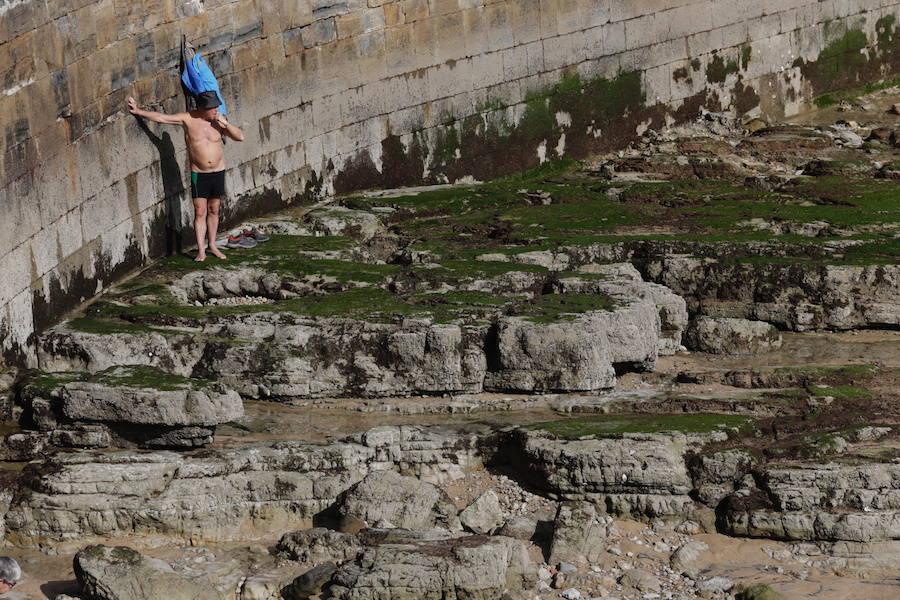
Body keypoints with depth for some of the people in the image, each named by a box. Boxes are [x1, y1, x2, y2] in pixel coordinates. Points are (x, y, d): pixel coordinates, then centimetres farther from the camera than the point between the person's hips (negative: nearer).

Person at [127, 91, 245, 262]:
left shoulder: (218, 120, -4)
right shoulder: (188, 119, -11)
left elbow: (240, 137, -4)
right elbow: (161, 117, -10)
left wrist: (225, 124, -18)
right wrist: (138, 111, -14)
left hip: (218, 172, 2)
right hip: (199, 175, -2)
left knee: (214, 211, 11)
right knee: (200, 212, -4)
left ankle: (212, 246, 23)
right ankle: (201, 251, -2)